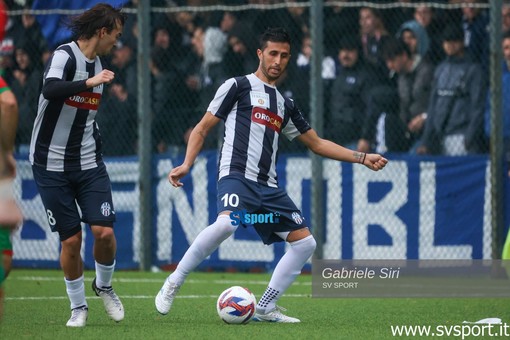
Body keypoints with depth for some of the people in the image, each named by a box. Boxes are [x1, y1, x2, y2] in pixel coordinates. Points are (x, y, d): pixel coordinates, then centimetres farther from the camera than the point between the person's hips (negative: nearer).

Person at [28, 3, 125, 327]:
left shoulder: (97, 65, 11)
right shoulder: (64, 56, -14)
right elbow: (51, 90, -35)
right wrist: (90, 83, -34)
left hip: (89, 164, 6)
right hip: (52, 164, -6)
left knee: (104, 231, -9)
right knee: (71, 240, -3)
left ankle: (104, 286, 18)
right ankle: (78, 307, 15)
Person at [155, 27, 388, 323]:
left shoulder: (285, 105, 23)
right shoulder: (239, 86, 5)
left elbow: (317, 144, 30)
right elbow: (203, 128, 4)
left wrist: (362, 158, 23)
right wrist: (186, 165, -10)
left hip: (269, 188, 7)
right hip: (237, 176, -7)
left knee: (305, 243, 0)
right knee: (227, 223, -36)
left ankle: (266, 308, 7)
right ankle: (173, 283, -22)